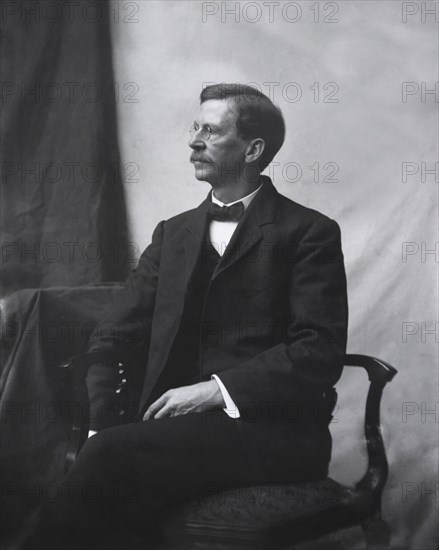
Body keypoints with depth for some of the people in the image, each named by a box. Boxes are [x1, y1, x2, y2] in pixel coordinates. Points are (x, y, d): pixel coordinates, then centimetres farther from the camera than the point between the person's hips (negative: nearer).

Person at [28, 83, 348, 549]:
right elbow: (114, 339, 10)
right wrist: (100, 425, -7)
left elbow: (321, 352, -8)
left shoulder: (309, 232, 2)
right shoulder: (173, 233, 18)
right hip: (178, 423, 4)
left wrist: (217, 390, -16)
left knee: (110, 458, -28)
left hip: (272, 427, -4)